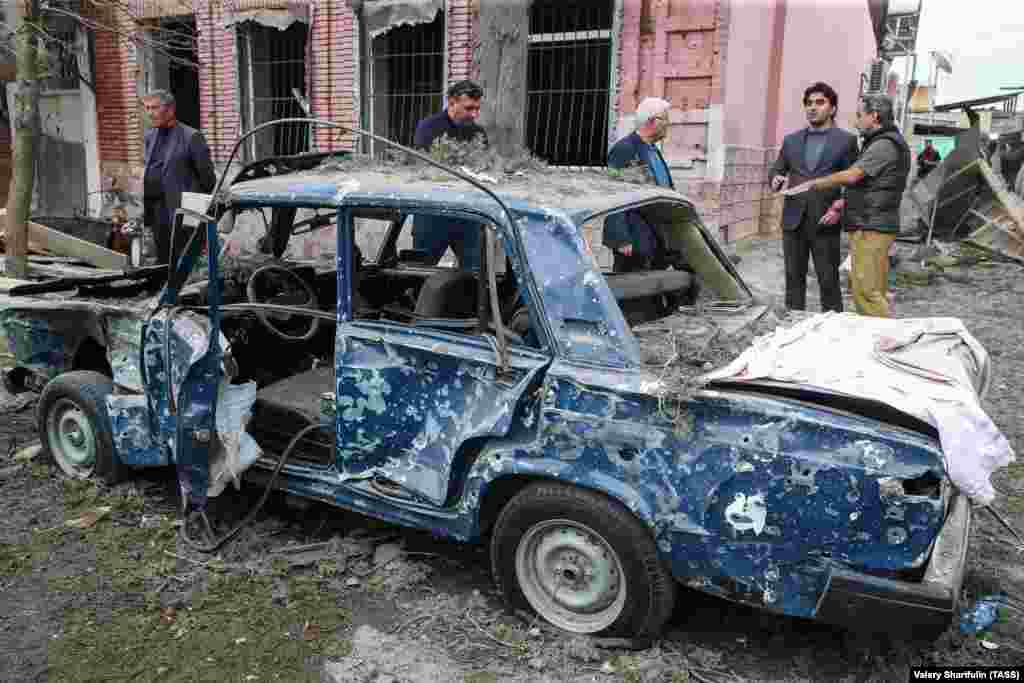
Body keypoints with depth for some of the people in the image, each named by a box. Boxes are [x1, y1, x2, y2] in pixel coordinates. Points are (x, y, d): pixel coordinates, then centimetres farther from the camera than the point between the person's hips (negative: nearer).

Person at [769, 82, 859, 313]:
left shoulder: (846, 140, 4)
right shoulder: (791, 140, 14)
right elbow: (777, 169, 18)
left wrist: (839, 207, -12)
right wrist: (776, 180, -6)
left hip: (824, 221, -3)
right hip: (793, 220, 3)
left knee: (828, 280, -1)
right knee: (794, 278, 7)